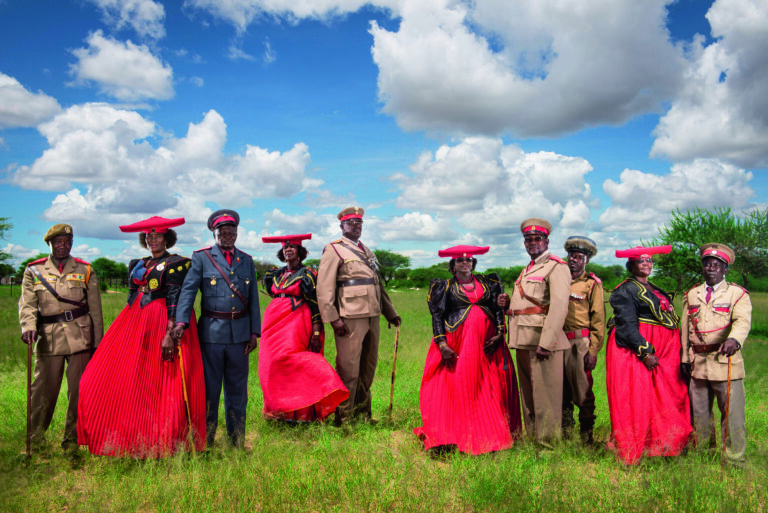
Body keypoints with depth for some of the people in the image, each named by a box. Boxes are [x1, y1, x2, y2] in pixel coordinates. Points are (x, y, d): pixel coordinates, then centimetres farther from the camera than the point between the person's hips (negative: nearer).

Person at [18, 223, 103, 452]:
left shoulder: (85, 270, 11)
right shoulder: (34, 270, 11)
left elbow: (95, 310, 10)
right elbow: (27, 304, 1)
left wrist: (97, 343, 7)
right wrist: (28, 327, -19)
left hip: (79, 337, 0)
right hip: (48, 338, 0)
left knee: (79, 390, 1)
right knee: (43, 389, 3)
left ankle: (72, 440, 13)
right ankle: (35, 439, 19)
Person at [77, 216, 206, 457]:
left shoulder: (177, 263, -2)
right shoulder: (137, 264, 18)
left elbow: (175, 300, -11)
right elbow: (131, 297, 19)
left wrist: (170, 333, -21)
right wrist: (126, 329, 14)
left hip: (161, 324, -7)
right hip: (135, 324, 7)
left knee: (160, 384, -6)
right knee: (122, 380, 1)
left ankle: (161, 444, 2)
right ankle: (129, 441, 10)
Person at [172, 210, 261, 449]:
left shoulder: (247, 261, 13)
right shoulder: (201, 257, 3)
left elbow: (253, 299, 13)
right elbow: (188, 290, -7)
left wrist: (254, 332, 7)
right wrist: (181, 321, -22)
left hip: (239, 333, 3)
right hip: (211, 332, -3)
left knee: (237, 388, 11)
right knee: (209, 387, 4)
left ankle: (237, 442, 22)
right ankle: (206, 442, 17)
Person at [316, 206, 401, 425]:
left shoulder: (366, 251, 22)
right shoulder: (334, 250, -1)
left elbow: (379, 285, 27)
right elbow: (325, 287, -10)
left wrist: (390, 313, 24)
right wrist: (333, 318, -17)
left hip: (372, 317, 7)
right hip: (350, 318, -7)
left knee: (368, 368, 13)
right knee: (348, 370, -5)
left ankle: (362, 412, 26)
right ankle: (343, 419, 5)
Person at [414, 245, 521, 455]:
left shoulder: (487, 283, 16)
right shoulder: (445, 287, 8)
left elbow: (498, 309, 12)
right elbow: (437, 316, 0)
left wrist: (500, 334, -2)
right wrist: (442, 344, -12)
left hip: (487, 344, 3)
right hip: (457, 345, -3)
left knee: (490, 389, 2)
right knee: (456, 390, -7)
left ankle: (490, 435, 10)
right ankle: (449, 437, -4)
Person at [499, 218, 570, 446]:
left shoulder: (556, 267, -6)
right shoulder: (526, 270, 22)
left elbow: (559, 306, -17)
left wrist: (546, 343, -24)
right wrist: (507, 302, 7)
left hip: (543, 340, -9)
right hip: (523, 341, 9)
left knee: (545, 395, -4)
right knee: (528, 394, 15)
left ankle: (548, 444, 4)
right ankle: (531, 439, 25)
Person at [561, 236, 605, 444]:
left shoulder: (592, 283, 2)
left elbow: (598, 320, -1)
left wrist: (593, 351, -8)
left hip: (580, 343, -4)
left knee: (583, 390, -2)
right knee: (561, 389, 10)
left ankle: (586, 436, 10)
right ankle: (564, 433, 22)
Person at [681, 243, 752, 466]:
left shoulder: (737, 294, 2)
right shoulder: (691, 295, 15)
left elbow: (742, 321, -16)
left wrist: (734, 339, -37)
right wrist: (685, 358, 11)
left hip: (725, 361, -4)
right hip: (698, 362, 4)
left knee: (732, 411, -4)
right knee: (699, 412, 13)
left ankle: (735, 460, 8)